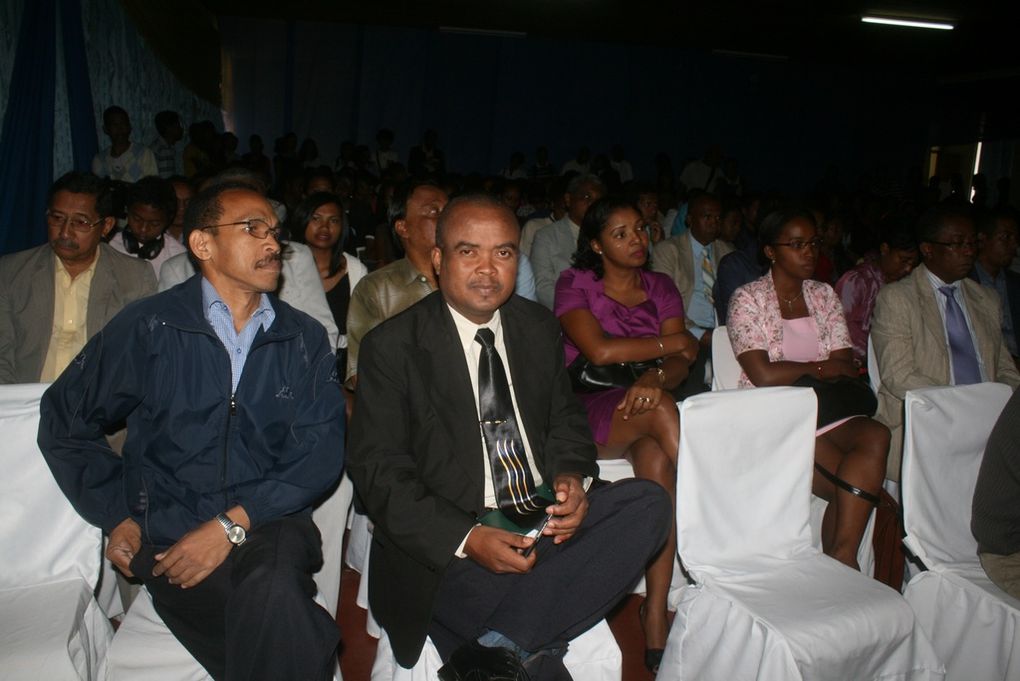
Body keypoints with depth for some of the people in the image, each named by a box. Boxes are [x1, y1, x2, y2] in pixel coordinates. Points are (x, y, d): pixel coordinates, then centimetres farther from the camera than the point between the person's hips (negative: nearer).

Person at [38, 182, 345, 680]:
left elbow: (321, 451, -1)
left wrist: (232, 523, -12)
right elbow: (65, 420, 11)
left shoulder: (304, 338, 6)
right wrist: (117, 517, 4)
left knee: (272, 589, -33)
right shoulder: (147, 328, 2)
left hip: (267, 524, 1)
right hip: (167, 532, -1)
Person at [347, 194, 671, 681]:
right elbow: (377, 470, -9)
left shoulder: (540, 327, 9)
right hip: (449, 546, -6)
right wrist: (465, 539, -21)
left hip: (544, 522, 7)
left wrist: (573, 478, -6)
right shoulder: (391, 347, -6)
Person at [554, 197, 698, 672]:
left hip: (641, 404, 3)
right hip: (586, 410, -3)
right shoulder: (575, 284, 2)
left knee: (656, 458, -30)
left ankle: (656, 612, -26)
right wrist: (670, 342, -6)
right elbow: (598, 350, -15)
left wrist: (656, 379, -23)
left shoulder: (661, 287, 14)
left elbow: (680, 363, 1)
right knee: (662, 411, -33)